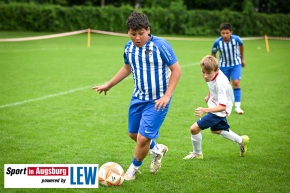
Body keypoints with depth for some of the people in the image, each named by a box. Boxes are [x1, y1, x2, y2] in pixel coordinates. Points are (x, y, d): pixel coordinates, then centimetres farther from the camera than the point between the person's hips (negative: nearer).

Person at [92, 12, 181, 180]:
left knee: (143, 138, -9)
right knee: (133, 134, 17)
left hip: (158, 100, -7)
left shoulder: (160, 45, -21)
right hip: (138, 97, 7)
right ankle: (157, 149, 47)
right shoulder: (129, 47, -2)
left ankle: (134, 168, 20)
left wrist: (167, 96, -21)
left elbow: (176, 70, -15)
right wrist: (108, 85, 21)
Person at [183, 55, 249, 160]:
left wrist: (205, 110, -52)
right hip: (215, 107, 10)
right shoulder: (213, 74, -13)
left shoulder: (220, 84, -37)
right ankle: (241, 141, 44)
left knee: (194, 128, -14)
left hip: (219, 111, -10)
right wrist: (209, 96, 22)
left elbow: (222, 107, -40)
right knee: (216, 129, 32)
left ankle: (197, 153, 9)